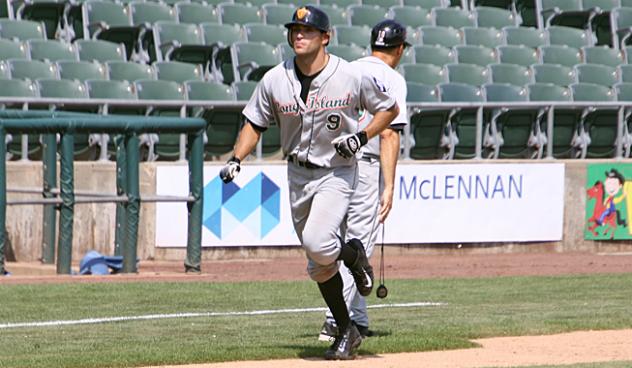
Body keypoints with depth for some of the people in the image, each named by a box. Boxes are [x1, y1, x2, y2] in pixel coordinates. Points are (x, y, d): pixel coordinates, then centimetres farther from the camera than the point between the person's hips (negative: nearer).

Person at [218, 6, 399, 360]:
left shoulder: (351, 77, -12)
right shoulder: (275, 80, -4)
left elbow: (390, 109, 1)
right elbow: (255, 124, 7)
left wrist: (361, 136, -15)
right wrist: (236, 159, -9)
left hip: (337, 172, -4)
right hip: (298, 174, 4)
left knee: (317, 243, -27)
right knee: (318, 265, 8)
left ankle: (353, 253, 7)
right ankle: (346, 331, 23)